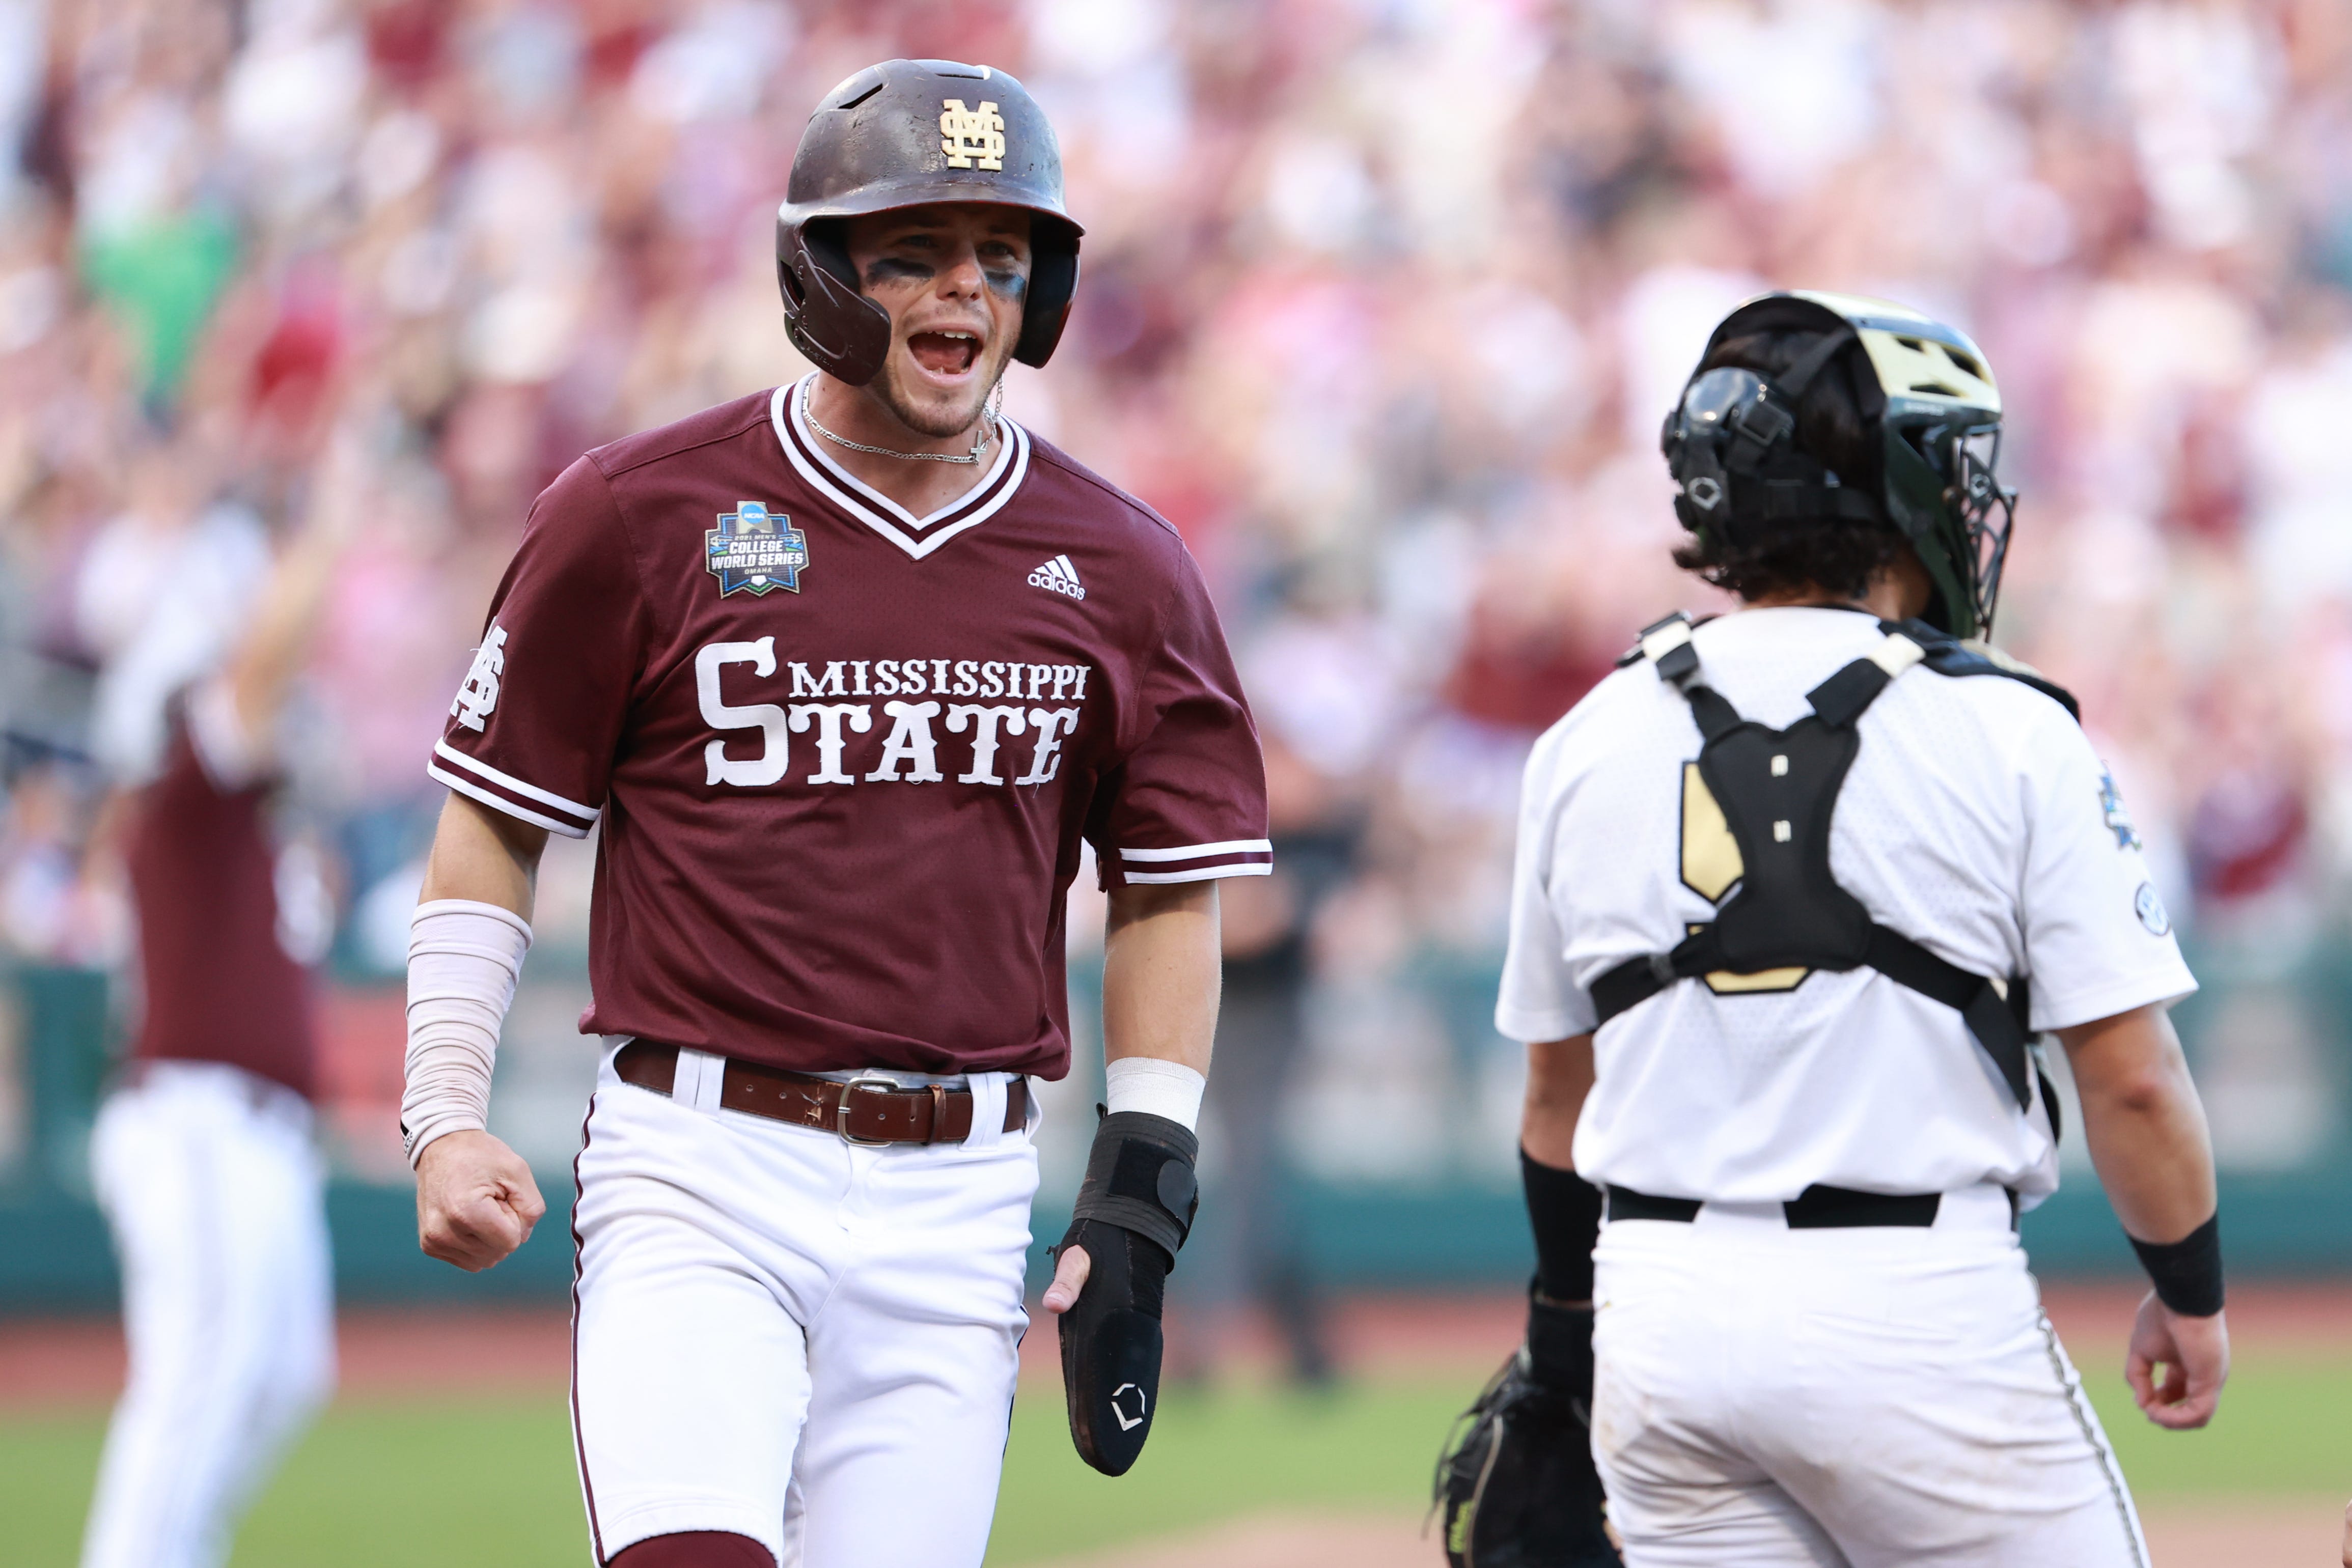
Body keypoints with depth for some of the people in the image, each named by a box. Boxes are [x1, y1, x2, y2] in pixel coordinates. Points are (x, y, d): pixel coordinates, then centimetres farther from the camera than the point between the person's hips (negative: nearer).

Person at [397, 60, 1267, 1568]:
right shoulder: (642, 514, 0)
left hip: (962, 1211, 3)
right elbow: (496, 827, 6)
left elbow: (1172, 891, 13)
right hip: (699, 1166, -3)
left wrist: (1141, 1191, 5)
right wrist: (447, 1117, -5)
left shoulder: (1118, 568, 8)